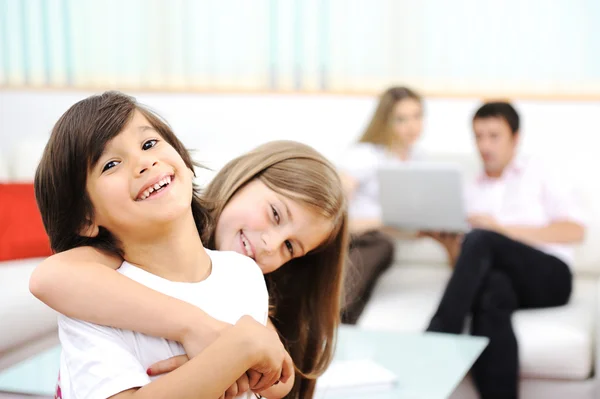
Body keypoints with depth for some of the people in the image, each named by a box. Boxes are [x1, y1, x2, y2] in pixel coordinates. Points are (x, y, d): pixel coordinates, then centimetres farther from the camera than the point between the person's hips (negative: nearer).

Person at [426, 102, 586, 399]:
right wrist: (447, 243, -7)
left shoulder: (538, 174, 17)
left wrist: (502, 228, -8)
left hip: (549, 275, -2)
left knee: (480, 240, -32)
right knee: (490, 292, -38)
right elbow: (464, 263, 17)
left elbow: (574, 231, 1)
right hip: (500, 277, 2)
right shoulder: (473, 191, 26)